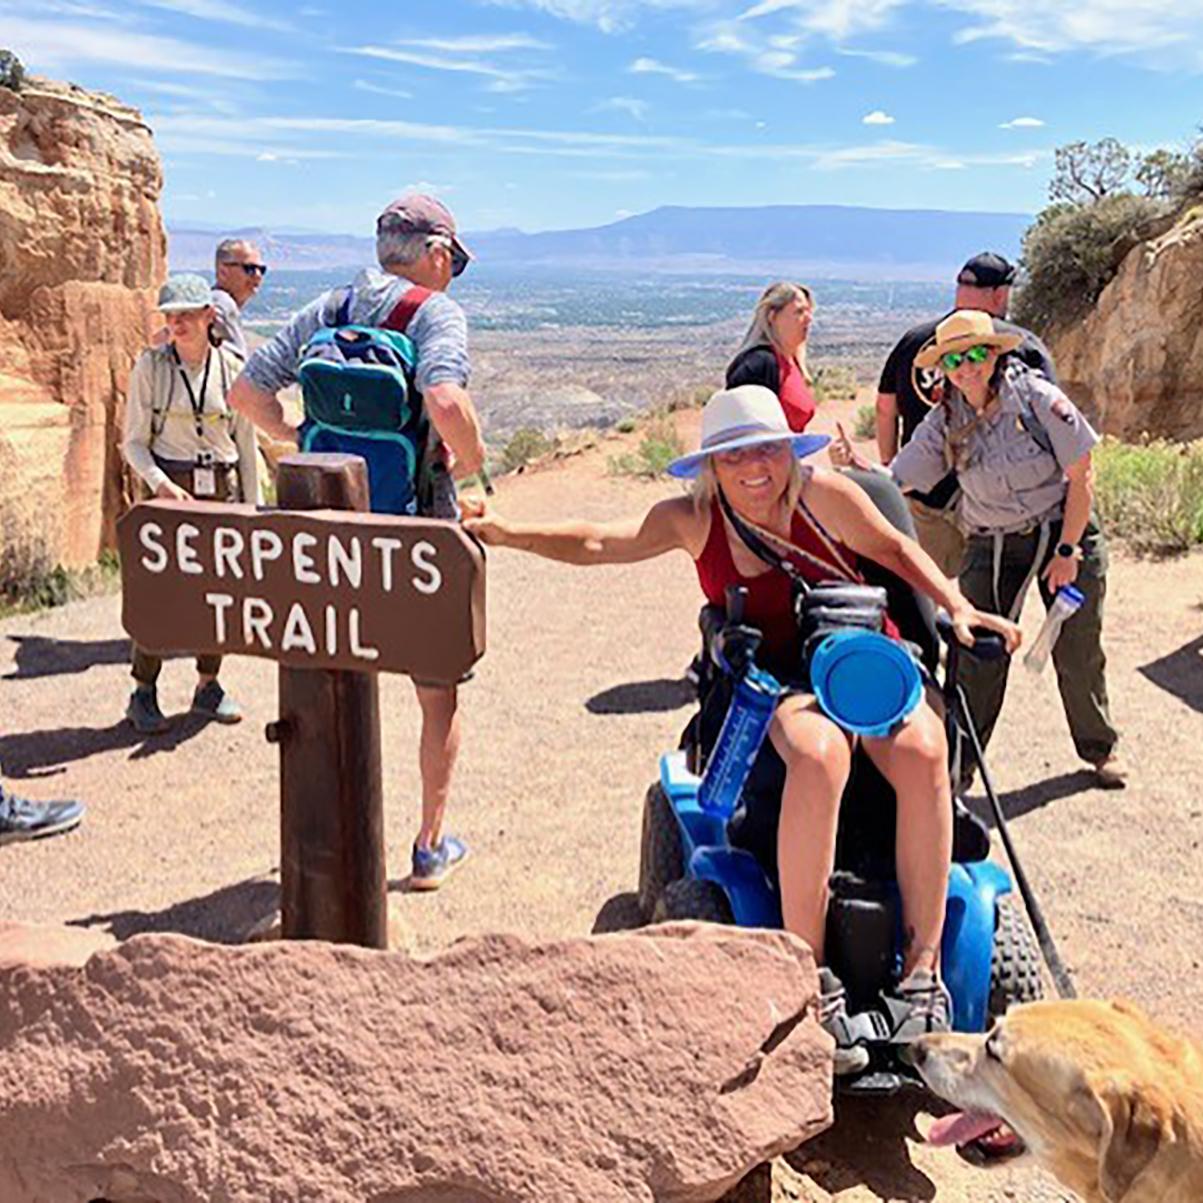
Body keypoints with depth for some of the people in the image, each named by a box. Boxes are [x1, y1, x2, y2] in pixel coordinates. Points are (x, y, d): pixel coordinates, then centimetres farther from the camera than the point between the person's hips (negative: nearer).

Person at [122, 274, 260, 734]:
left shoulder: (232, 367, 4)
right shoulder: (151, 366, -1)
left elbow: (246, 443, 9)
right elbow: (134, 442, 0)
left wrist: (253, 506, 7)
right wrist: (161, 484, -17)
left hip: (222, 488, 2)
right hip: (171, 486, -2)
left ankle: (207, 686, 22)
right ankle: (143, 692, 11)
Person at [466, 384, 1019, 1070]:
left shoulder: (824, 495, 0)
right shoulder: (695, 520, 3)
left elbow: (896, 549, 11)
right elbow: (603, 542, 1)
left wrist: (957, 608, -1)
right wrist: (510, 534, -9)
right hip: (780, 687, -1)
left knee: (921, 753, -32)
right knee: (818, 756, -37)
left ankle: (924, 969, -24)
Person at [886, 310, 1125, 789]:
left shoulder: (1037, 398, -15)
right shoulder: (944, 423, -6)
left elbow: (1081, 477, -11)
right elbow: (893, 481, -8)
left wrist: (1067, 550, -11)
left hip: (1065, 532, -1)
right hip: (992, 546, 1)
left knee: (1077, 653, 7)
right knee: (977, 655, -8)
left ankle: (1099, 748, 31)